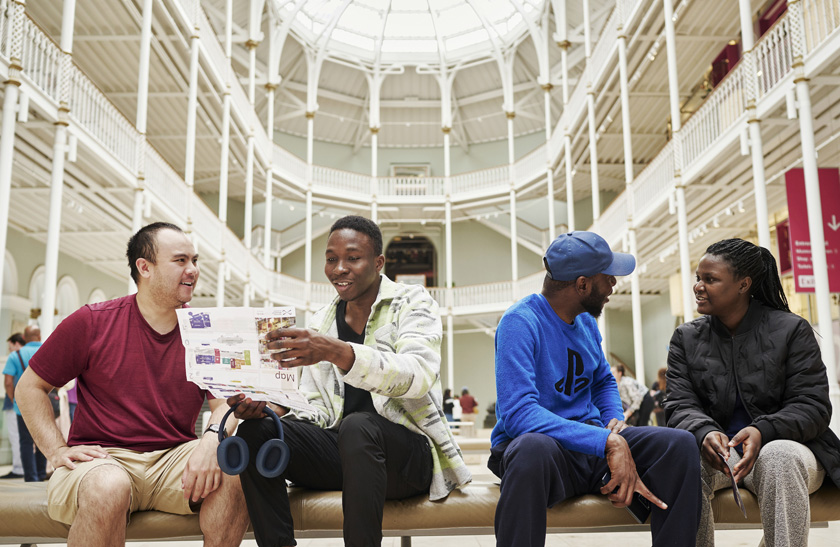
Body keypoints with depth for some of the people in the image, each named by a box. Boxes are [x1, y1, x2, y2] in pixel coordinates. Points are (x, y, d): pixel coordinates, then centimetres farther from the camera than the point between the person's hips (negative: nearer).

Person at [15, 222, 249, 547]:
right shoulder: (91, 322, 0)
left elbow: (225, 402, 1)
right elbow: (29, 387, 8)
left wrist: (212, 441, -22)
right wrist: (57, 451, -5)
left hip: (175, 458, 3)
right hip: (102, 459, -2)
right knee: (108, 488, -37)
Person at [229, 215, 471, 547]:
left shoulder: (412, 303, -1)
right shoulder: (320, 324, 14)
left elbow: (418, 376, -22)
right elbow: (319, 410, 11)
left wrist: (337, 352, -37)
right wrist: (272, 409, -12)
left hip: (410, 453, -5)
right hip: (340, 449, 5)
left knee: (357, 425, -36)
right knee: (254, 433, -17)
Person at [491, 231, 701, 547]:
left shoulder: (586, 321, 9)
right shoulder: (520, 322, -16)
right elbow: (517, 413, -27)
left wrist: (615, 421, 2)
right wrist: (608, 442, -31)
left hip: (591, 440, 7)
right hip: (540, 443, -6)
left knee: (679, 444, -17)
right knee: (534, 448, -42)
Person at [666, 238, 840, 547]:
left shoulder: (791, 330, 0)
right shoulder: (686, 338, 8)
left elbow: (813, 406, -5)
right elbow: (681, 406, -1)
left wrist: (763, 431, -26)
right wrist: (704, 432, -26)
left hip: (783, 444, -1)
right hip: (718, 449, 1)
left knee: (779, 457, -37)